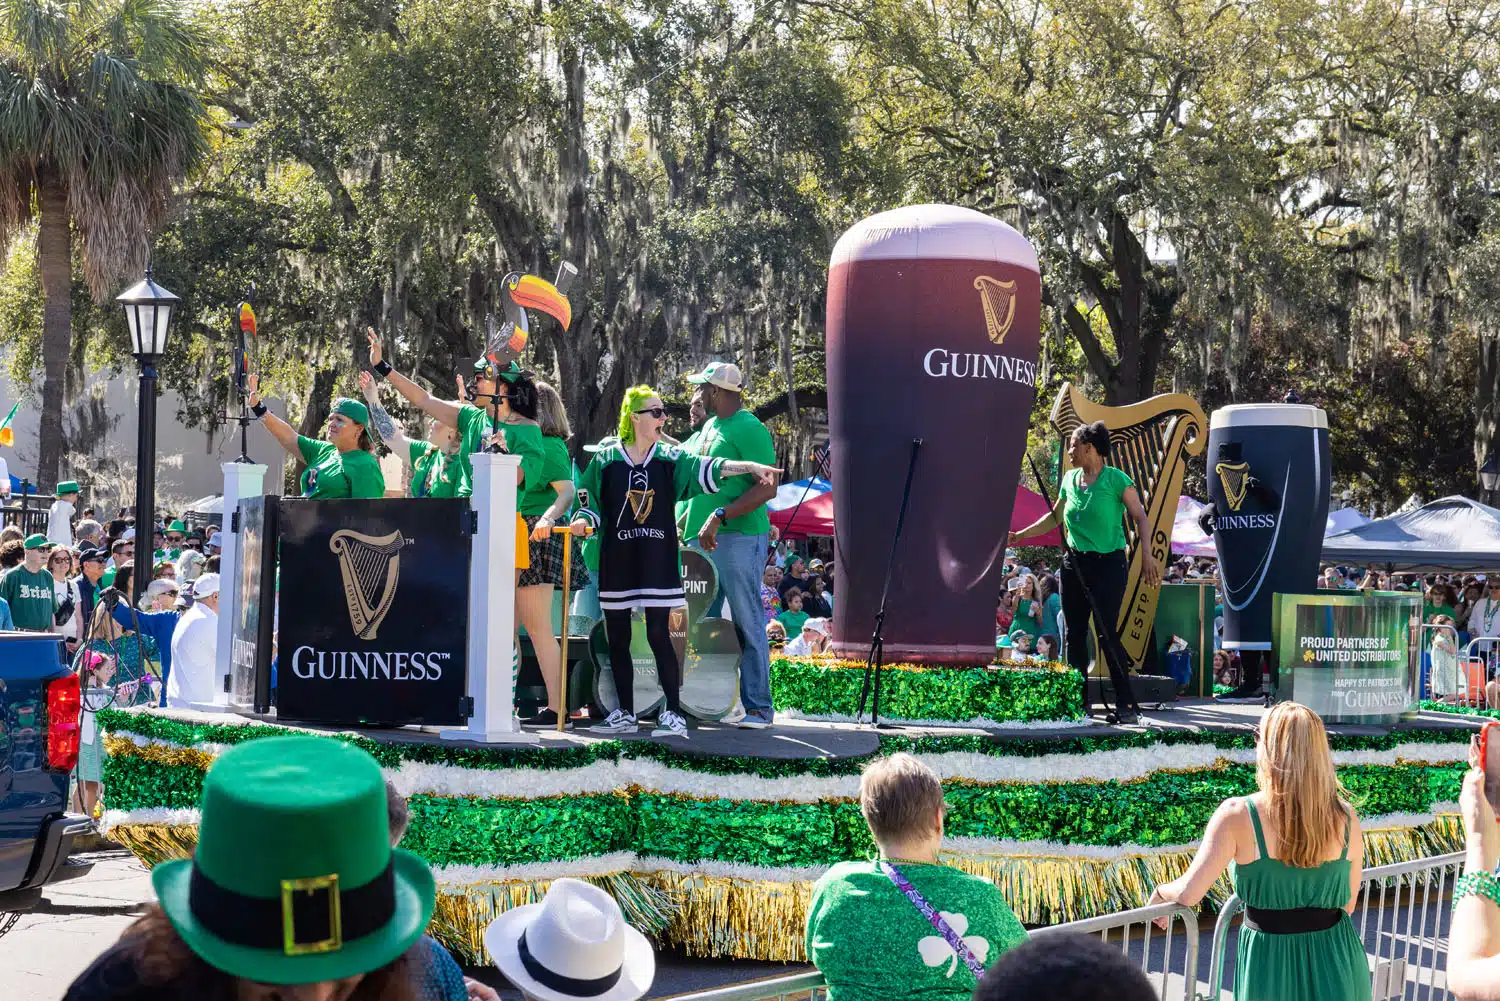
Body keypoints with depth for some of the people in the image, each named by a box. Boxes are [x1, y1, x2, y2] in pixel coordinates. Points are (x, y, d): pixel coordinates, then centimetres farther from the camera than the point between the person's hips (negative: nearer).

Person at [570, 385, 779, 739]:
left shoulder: (670, 458, 4)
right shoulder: (605, 460, 4)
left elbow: (707, 469, -10)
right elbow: (589, 504, 8)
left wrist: (751, 467, -24)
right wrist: (583, 521, -14)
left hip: (657, 560, -1)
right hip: (616, 560, 1)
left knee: (658, 634, -7)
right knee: (617, 637, 5)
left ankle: (673, 714, -3)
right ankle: (625, 714, 15)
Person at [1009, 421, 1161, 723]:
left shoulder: (1116, 479, -8)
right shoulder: (1070, 479, 10)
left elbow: (1140, 518, -7)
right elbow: (1054, 518, 23)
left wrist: (1147, 557, -17)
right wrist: (1018, 536, 22)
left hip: (1108, 563, -6)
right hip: (1075, 562, 6)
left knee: (1106, 631, -12)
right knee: (1075, 633, 6)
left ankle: (1127, 704, -7)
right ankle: (1079, 701, 13)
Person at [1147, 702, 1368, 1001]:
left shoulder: (1238, 815, -17)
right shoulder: (1345, 818, -7)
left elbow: (1188, 894, -17)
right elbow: (1348, 905, 4)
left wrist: (1160, 893, 5)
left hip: (1270, 963, -3)